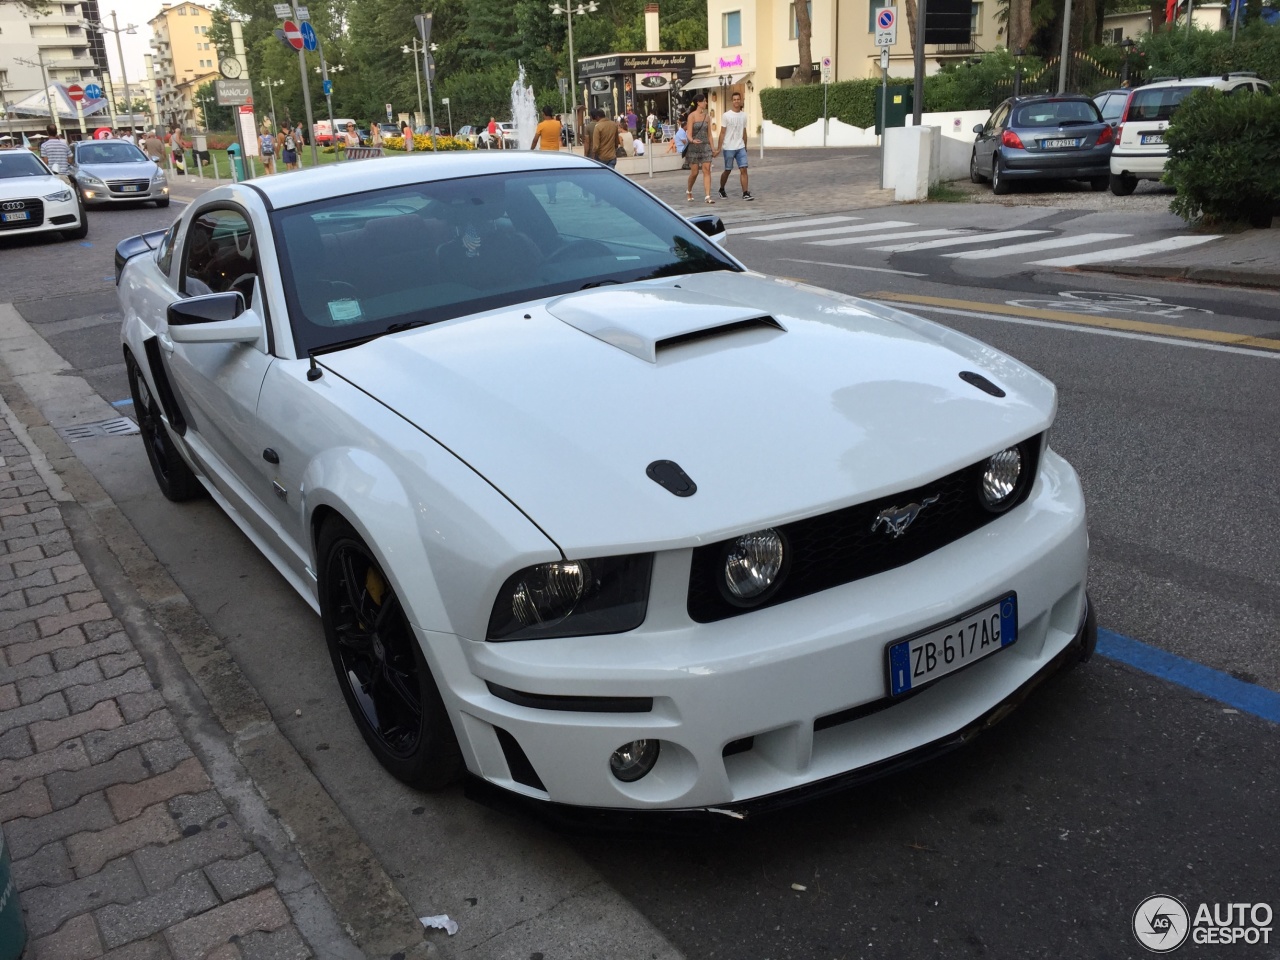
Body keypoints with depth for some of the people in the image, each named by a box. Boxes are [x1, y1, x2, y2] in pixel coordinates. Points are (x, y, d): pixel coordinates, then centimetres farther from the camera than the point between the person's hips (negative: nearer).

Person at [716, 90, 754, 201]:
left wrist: (745, 146, 18)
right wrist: (719, 147, -11)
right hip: (729, 148, -4)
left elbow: (744, 132, 16)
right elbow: (722, 132, -6)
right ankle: (721, 190, 28)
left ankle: (745, 193, -9)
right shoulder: (727, 115, -5)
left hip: (740, 147, 4)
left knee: (743, 169, -7)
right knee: (727, 170, 6)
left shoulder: (744, 115, 8)